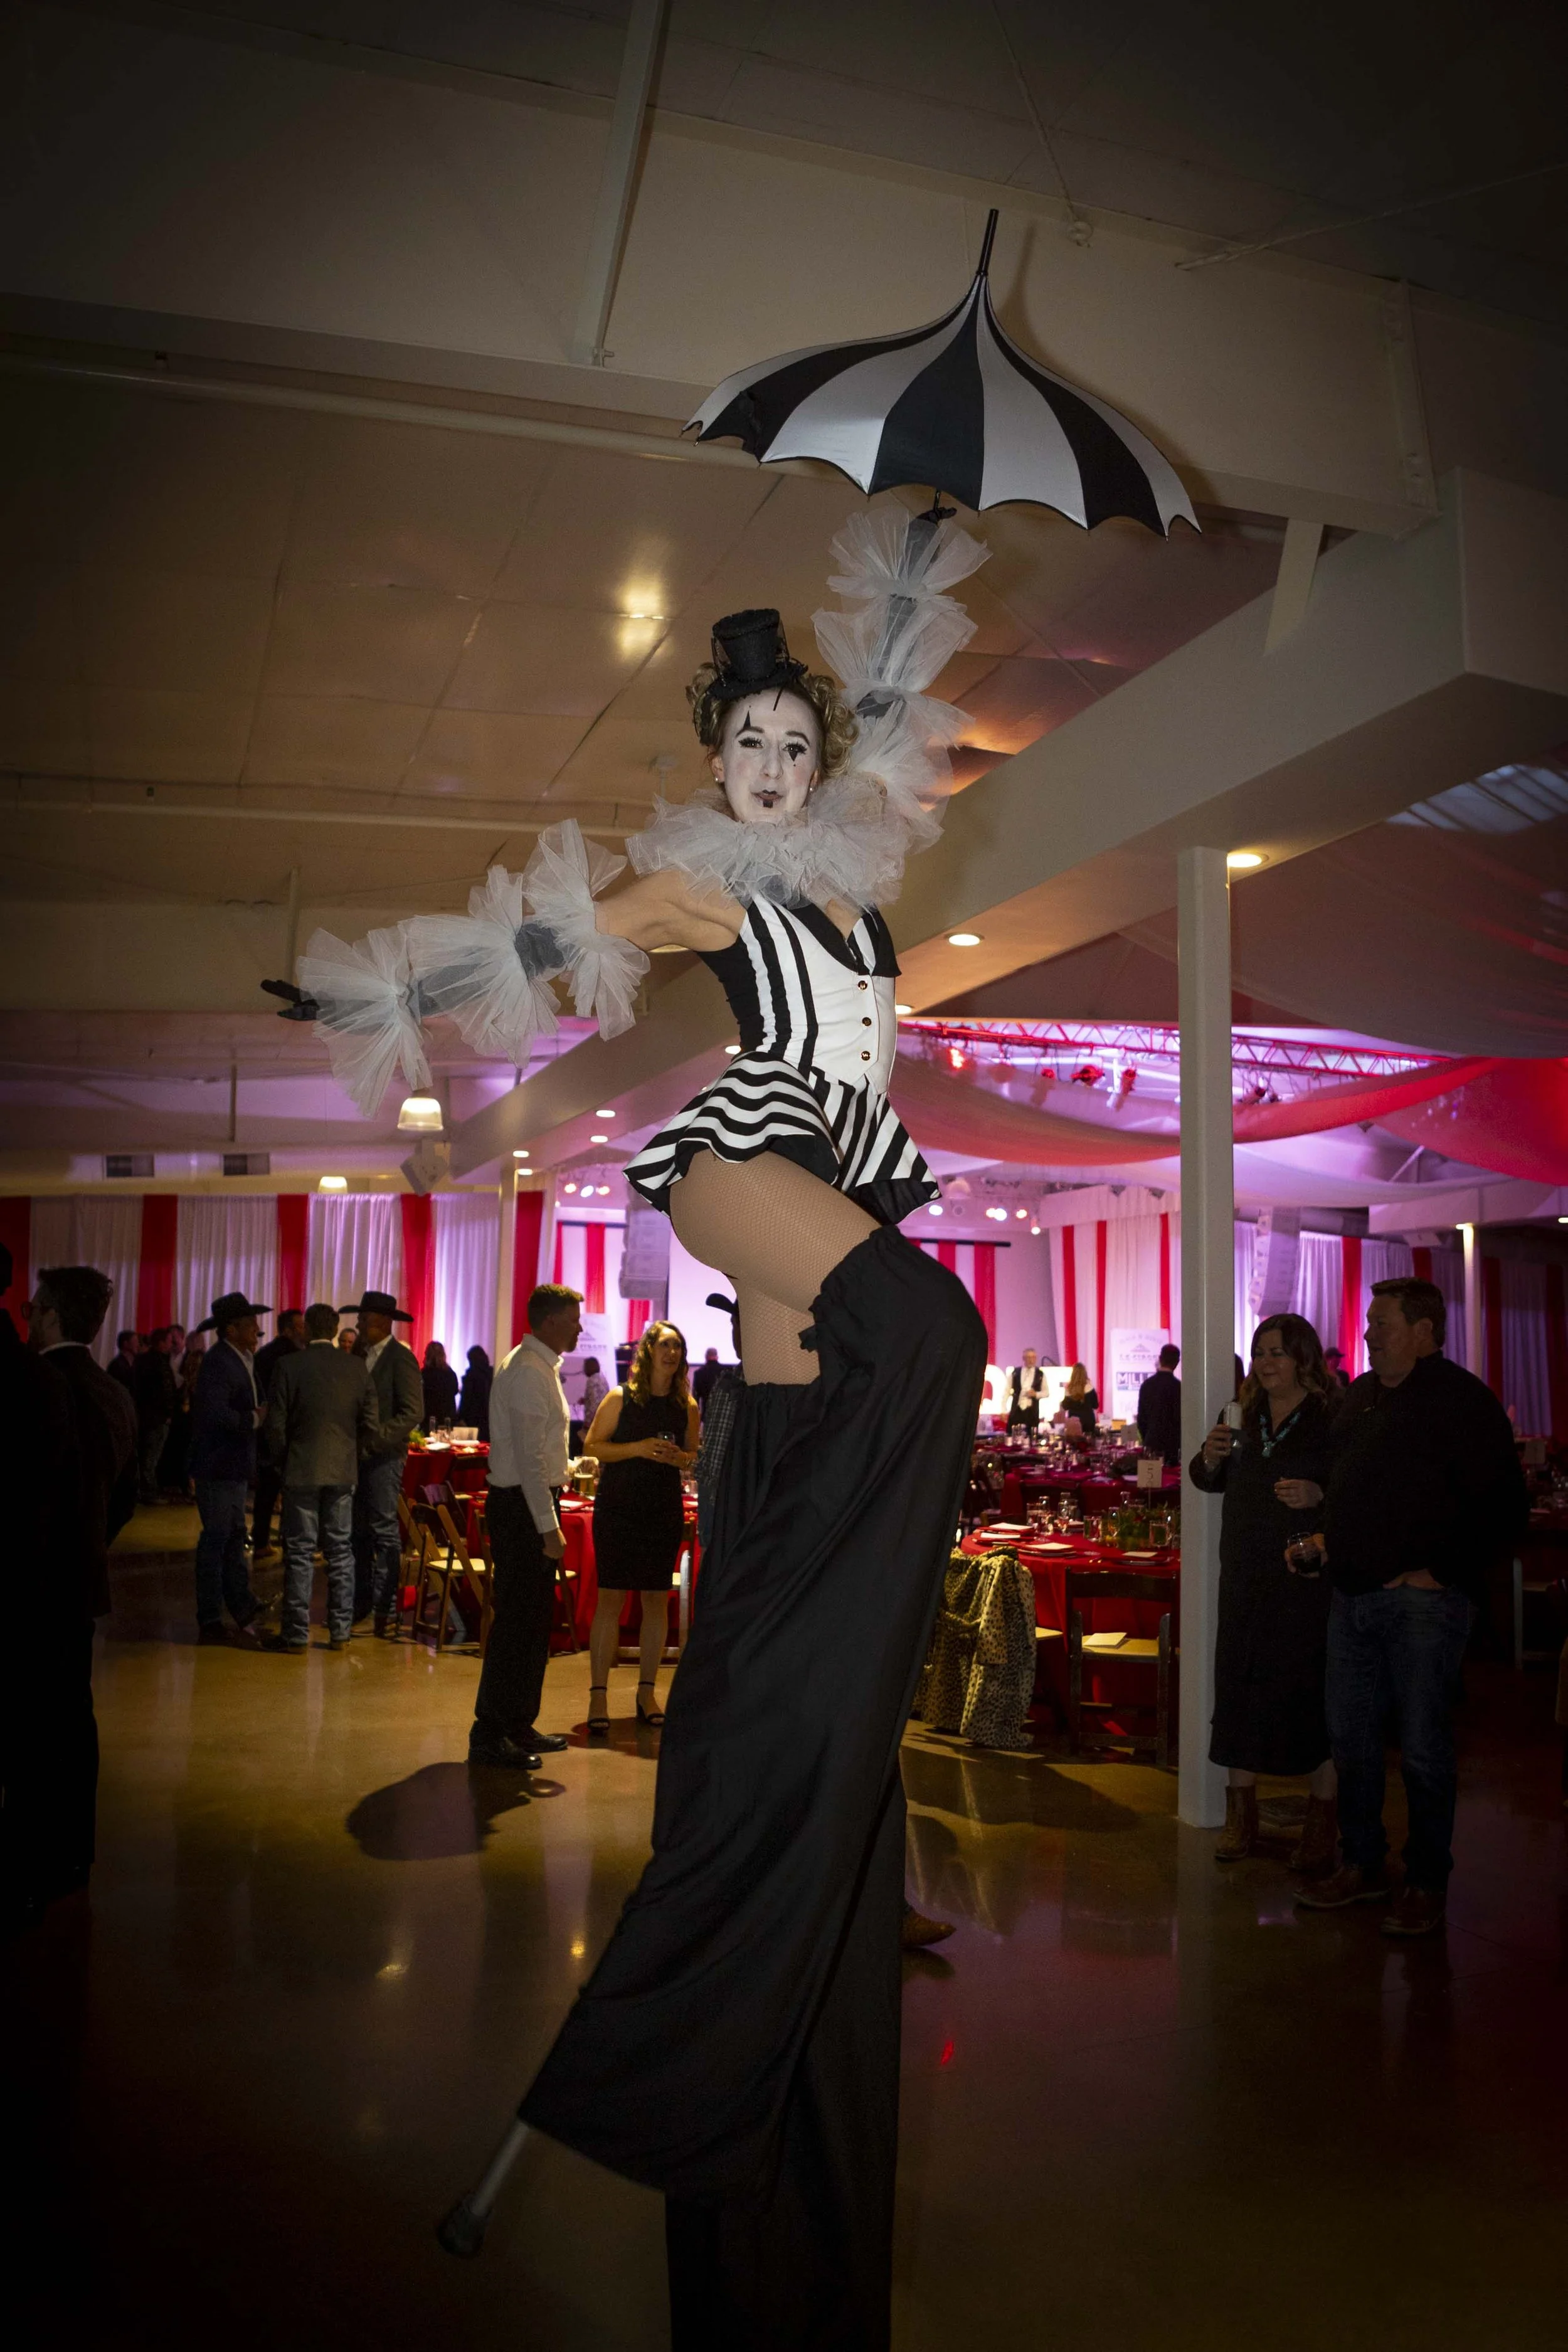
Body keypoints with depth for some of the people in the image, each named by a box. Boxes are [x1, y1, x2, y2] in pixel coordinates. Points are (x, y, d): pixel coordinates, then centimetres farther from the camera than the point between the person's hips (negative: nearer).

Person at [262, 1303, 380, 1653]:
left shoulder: (289, 1365, -9)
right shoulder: (356, 1366, 0)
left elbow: (276, 1424, -7)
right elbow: (371, 1424, 1)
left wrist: (280, 1461, 7)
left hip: (302, 1470, -3)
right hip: (343, 1471, 3)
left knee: (300, 1553, 3)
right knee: (340, 1552, 9)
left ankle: (296, 1633, 6)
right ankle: (341, 1631, 13)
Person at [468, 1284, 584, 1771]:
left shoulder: (540, 1366, 15)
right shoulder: (528, 1372, -17)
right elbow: (530, 1460, -22)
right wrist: (548, 1527, -21)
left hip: (534, 1500, 10)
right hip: (523, 1506, -10)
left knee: (535, 1619, 15)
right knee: (516, 1620, -5)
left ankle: (519, 1725, 25)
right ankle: (490, 1735, 4)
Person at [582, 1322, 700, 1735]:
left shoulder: (687, 1406, 6)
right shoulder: (620, 1398, -3)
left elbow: (695, 1457, 15)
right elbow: (592, 1446, -6)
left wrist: (680, 1458, -8)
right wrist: (639, 1448, -17)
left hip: (665, 1510, 3)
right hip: (617, 1507, -3)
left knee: (657, 1599, 6)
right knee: (610, 1597, -4)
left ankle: (647, 1692, 17)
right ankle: (598, 1696, 2)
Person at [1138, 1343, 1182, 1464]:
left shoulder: (1147, 1384, 5)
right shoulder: (1178, 1386, -11)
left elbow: (1141, 1417, 10)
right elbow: (1179, 1419, -10)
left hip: (1151, 1445, 5)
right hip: (1171, 1447, -5)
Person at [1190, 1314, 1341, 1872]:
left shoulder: (1332, 1418, -6)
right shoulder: (1247, 1417, 11)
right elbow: (1209, 1481, 19)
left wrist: (1319, 1496, -24)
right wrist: (1210, 1457, -1)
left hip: (1308, 1577, -5)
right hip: (1246, 1576, 5)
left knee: (1311, 1691, -2)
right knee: (1239, 1685, 7)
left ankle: (1320, 1825, 12)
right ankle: (1240, 1813, 20)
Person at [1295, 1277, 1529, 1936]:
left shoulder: (1462, 1400, -9)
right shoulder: (1362, 1395, 14)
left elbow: (1504, 1511, -12)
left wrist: (1440, 1573, -14)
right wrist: (1327, 1537, 12)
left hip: (1422, 1603, -7)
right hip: (1353, 1595, 7)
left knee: (1423, 1748, 1)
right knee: (1351, 1738, 13)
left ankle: (1427, 1884, 15)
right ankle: (1362, 1864, 27)